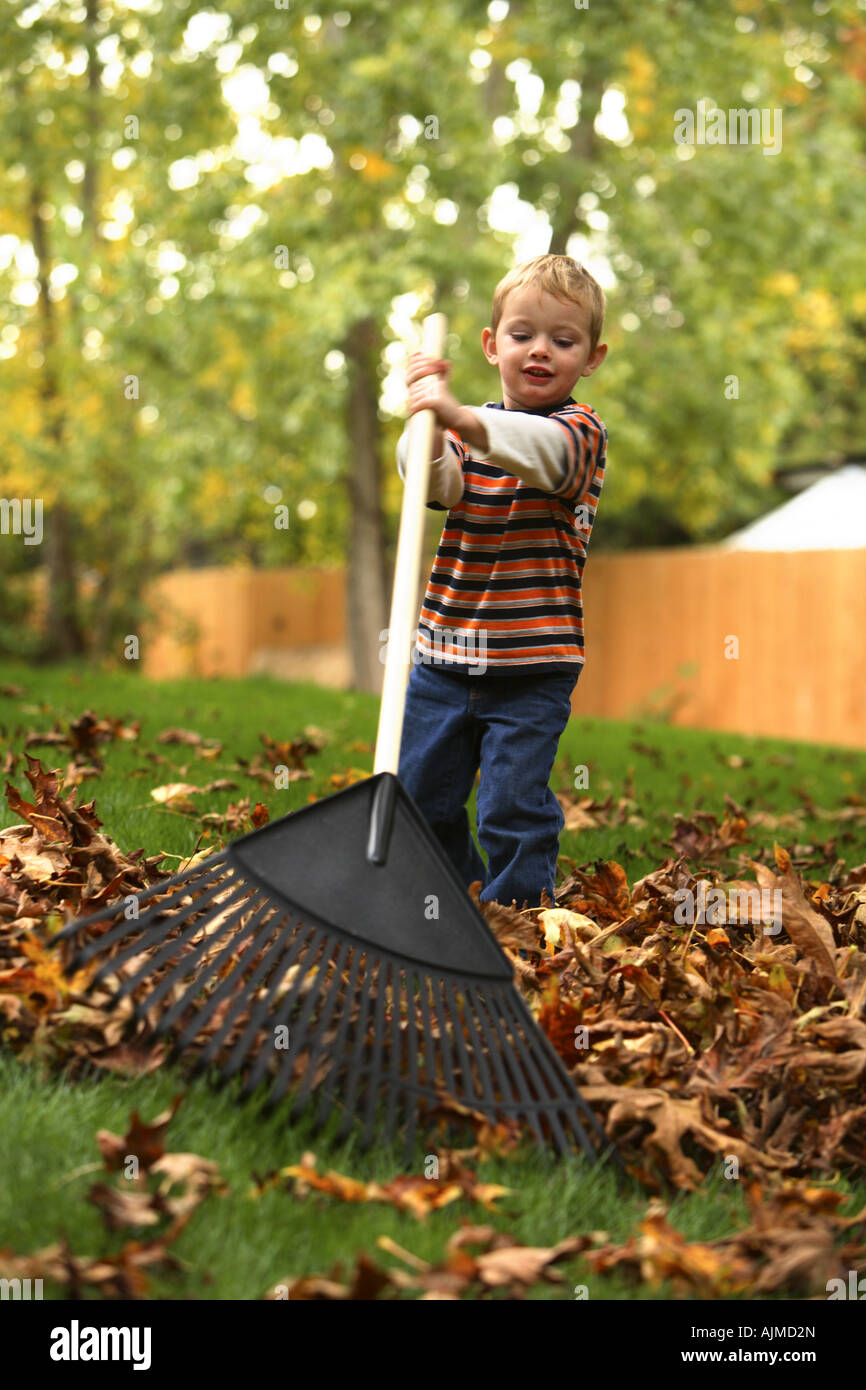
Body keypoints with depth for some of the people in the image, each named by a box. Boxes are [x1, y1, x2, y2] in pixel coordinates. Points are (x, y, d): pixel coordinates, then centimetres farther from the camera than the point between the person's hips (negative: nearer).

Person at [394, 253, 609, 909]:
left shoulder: (582, 430, -5)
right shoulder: (471, 430, 10)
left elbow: (547, 453, -30)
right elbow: (437, 485, -9)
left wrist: (463, 418, -46)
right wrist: (429, 421, -28)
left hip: (532, 666, -5)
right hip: (445, 656, 5)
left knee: (513, 806, -7)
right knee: (420, 794, 11)